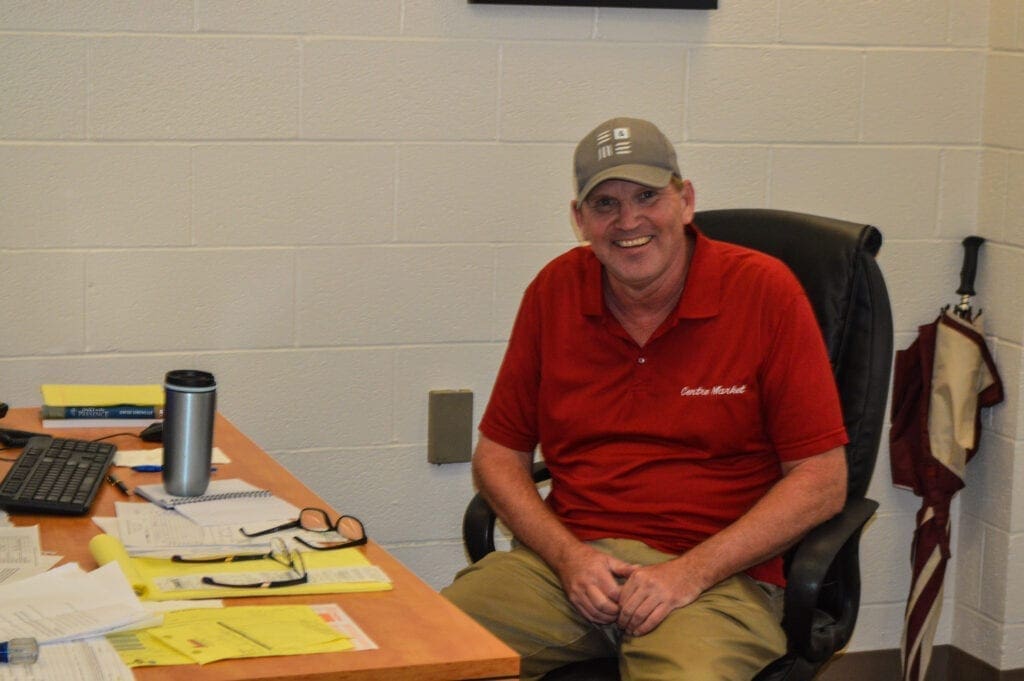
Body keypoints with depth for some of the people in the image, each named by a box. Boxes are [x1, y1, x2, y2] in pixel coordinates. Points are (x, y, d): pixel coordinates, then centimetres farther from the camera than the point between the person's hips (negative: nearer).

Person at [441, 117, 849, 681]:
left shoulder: (764, 290, -4)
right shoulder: (554, 291, 7)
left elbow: (821, 481, -4)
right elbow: (498, 454, 12)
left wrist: (690, 572, -13)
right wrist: (568, 556, -6)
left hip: (717, 575, -4)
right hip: (569, 557, 4)